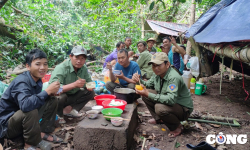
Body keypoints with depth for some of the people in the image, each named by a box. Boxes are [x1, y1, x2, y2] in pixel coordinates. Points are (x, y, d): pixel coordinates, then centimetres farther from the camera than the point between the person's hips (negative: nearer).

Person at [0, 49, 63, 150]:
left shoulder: (37, 79, -3)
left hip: (23, 119, 8)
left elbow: (37, 99, 6)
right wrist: (47, 91, -36)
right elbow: (25, 105, -45)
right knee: (31, 111, -37)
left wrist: (51, 93, -14)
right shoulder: (21, 82, -28)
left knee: (52, 102, 2)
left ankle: (43, 132, 5)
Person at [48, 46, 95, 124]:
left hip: (71, 95, 7)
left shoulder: (83, 68, -5)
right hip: (56, 96, -6)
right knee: (61, 97, -38)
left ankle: (69, 109, -10)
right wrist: (74, 84, -45)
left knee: (90, 93, -4)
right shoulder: (61, 68, -26)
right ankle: (59, 115, -6)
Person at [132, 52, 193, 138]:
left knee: (160, 108, -36)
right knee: (145, 95, -3)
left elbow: (171, 99, -39)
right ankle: (158, 119, 14)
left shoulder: (174, 78, -30)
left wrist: (148, 95, -41)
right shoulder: (158, 74, -3)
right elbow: (148, 85, 10)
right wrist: (139, 81, -12)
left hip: (184, 109, -8)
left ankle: (177, 127, -6)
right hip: (168, 102, 8)